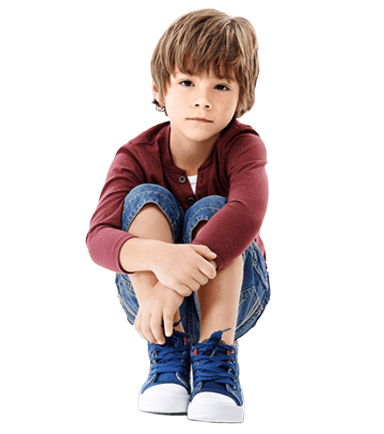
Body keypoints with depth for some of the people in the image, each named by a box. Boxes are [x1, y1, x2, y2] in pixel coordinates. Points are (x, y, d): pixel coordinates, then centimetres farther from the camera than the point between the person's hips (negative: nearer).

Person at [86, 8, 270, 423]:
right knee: (148, 198, -25)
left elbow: (247, 212, -40)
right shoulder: (136, 156, -15)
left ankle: (216, 365, -35)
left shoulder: (243, 146, -18)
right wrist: (159, 256, -54)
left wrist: (176, 286, -52)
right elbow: (98, 238, -31)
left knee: (209, 211, -28)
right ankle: (166, 357, -32)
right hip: (146, 288, 1)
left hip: (233, 293, -1)